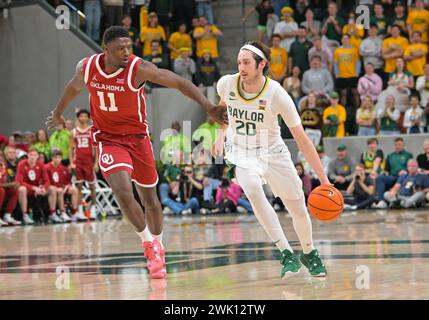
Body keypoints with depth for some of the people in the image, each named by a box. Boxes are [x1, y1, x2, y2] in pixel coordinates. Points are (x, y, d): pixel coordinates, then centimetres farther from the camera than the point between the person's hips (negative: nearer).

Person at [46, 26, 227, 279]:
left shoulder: (139, 68, -20)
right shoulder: (86, 67, -9)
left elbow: (180, 83, -18)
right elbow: (74, 87, 14)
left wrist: (208, 107, -28)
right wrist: (58, 113, 30)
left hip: (137, 137, 0)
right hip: (108, 139, 0)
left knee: (149, 198, 10)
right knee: (123, 193, -21)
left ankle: (158, 247, 33)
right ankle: (148, 241, 2)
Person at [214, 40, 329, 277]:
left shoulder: (277, 94, -23)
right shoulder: (227, 83, -15)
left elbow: (302, 139, -20)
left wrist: (323, 179, -22)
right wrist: (221, 134, 7)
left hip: (273, 152, 0)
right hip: (241, 152, 0)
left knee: (299, 211, 3)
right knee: (253, 190, -32)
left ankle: (309, 253, 35)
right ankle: (287, 254, -26)